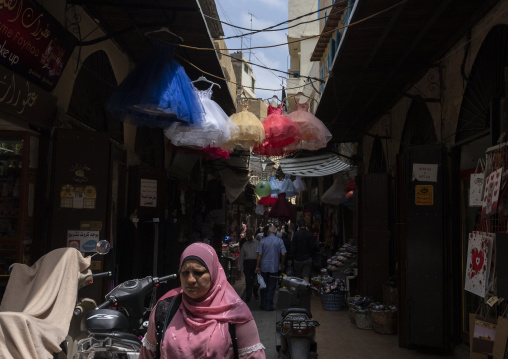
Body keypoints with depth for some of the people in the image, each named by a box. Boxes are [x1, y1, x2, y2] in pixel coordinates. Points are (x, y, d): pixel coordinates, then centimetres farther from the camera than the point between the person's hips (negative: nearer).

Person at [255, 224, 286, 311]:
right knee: (271, 287, 4)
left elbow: (259, 254, -3)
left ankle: (263, 304, 19)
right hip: (274, 268, -1)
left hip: (264, 267, 1)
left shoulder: (263, 240, -2)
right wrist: (281, 262, 12)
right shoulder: (279, 241, -4)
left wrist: (257, 266, 2)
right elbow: (283, 254, -7)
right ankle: (269, 306, 4)